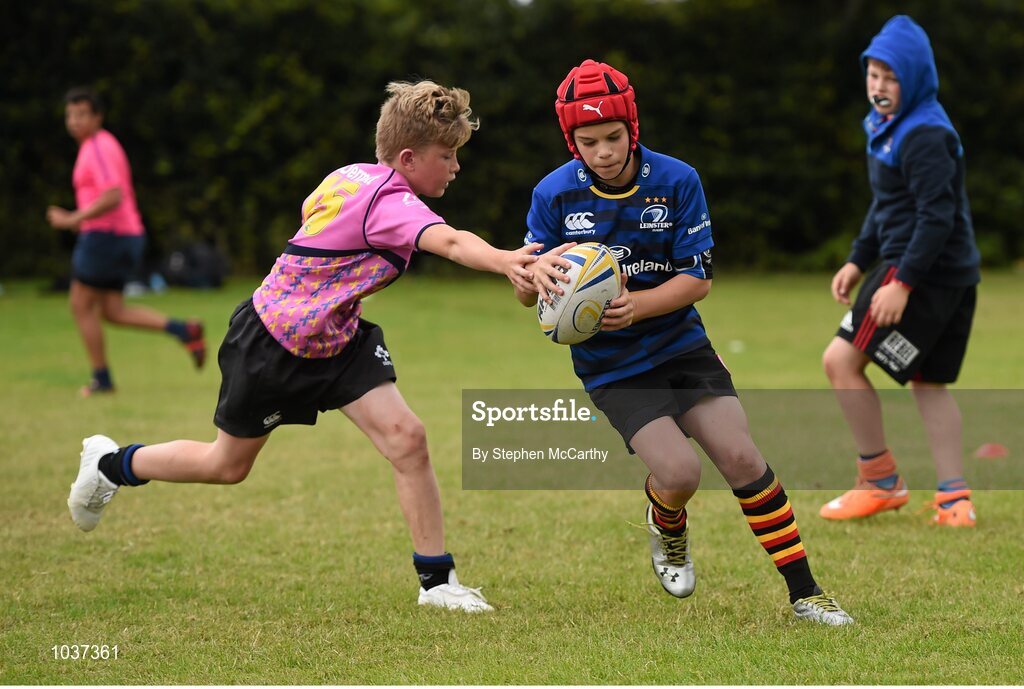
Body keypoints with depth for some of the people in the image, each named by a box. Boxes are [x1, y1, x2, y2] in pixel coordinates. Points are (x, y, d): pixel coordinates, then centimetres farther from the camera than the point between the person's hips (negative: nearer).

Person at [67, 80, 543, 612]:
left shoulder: (352, 177, -2)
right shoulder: (390, 203, -29)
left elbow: (310, 213, 19)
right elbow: (449, 242, -49)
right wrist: (504, 261, -66)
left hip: (335, 338, 8)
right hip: (270, 343, -8)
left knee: (405, 438, -10)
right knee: (227, 465, 14)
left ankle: (437, 580, -5)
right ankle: (112, 464, 39)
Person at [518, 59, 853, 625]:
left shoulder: (677, 181, -10)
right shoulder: (554, 195, -10)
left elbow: (698, 279, -9)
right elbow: (525, 296, -3)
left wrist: (636, 305, -27)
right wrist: (538, 271, -29)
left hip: (681, 345, 1)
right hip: (610, 365, -1)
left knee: (740, 457, -10)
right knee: (679, 472, -19)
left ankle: (804, 593, 1)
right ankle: (667, 531, 19)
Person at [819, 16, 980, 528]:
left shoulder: (924, 136, -17)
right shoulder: (889, 127, 15)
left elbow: (936, 216, -22)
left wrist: (902, 283, -24)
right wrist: (858, 261, 21)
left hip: (922, 273, -10)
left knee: (841, 360, -6)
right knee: (928, 383, 10)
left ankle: (880, 481, 2)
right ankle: (954, 499, 6)